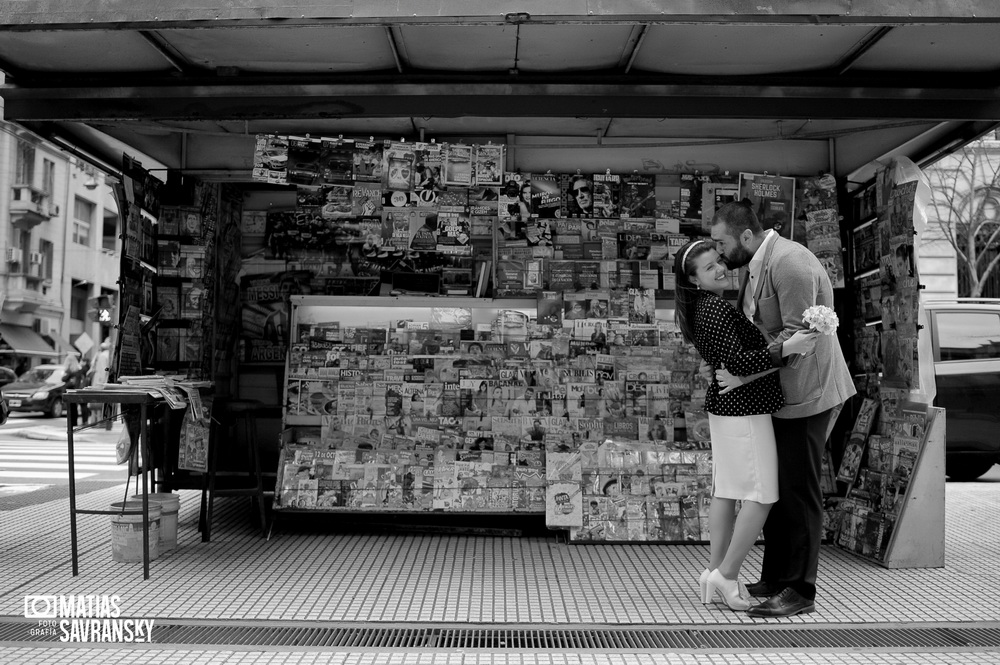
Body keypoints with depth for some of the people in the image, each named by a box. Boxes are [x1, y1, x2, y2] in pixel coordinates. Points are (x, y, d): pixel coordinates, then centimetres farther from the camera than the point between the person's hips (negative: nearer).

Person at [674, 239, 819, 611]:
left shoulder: (704, 308, 14)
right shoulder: (715, 308, -17)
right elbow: (738, 362, -23)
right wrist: (787, 348, -27)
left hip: (724, 405, 10)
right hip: (744, 408, -10)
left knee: (726, 491, 12)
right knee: (761, 495, -4)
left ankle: (716, 572, 18)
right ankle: (726, 575, 2)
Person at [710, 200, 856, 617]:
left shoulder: (789, 263, -19)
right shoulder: (757, 265, 11)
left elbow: (796, 337, -25)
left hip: (806, 394, -10)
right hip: (780, 395, 10)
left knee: (798, 493, -2)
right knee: (774, 490, 15)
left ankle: (800, 591, 9)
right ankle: (774, 580, 27)